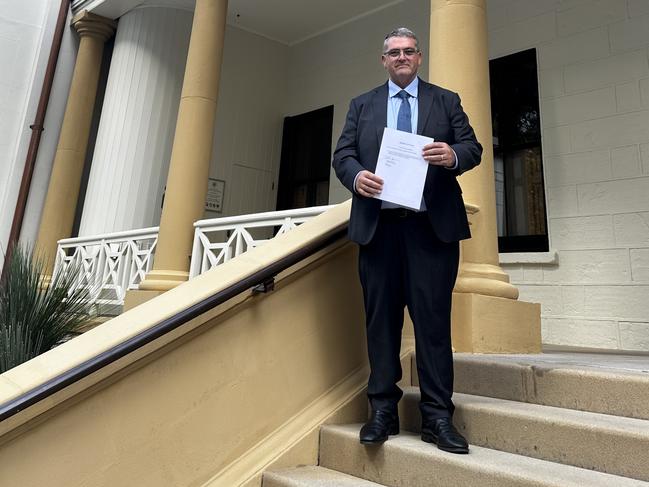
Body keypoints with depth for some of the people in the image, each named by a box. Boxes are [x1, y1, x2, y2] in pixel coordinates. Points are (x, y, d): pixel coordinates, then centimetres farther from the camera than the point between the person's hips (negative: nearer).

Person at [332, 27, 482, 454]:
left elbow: (473, 148, 9)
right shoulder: (362, 105, 18)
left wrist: (454, 155, -15)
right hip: (378, 224, 1)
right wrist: (356, 175, -12)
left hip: (433, 225, -1)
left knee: (433, 318, -1)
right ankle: (383, 411, 14)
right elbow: (342, 153, 10)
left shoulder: (446, 100, 16)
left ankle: (438, 416, 9)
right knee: (381, 319, 4)